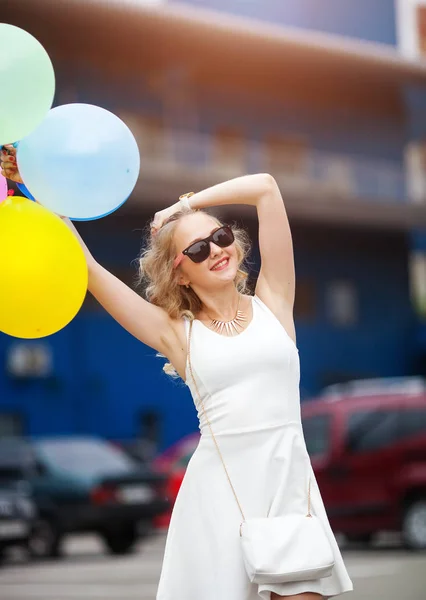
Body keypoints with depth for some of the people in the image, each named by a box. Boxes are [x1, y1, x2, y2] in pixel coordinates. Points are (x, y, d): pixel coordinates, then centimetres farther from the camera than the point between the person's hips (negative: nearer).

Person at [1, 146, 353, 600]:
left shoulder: (272, 303, 9)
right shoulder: (178, 333, 7)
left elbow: (265, 188, 5)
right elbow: (83, 267, 3)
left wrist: (185, 205, 12)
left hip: (288, 478, 1)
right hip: (218, 488, 0)